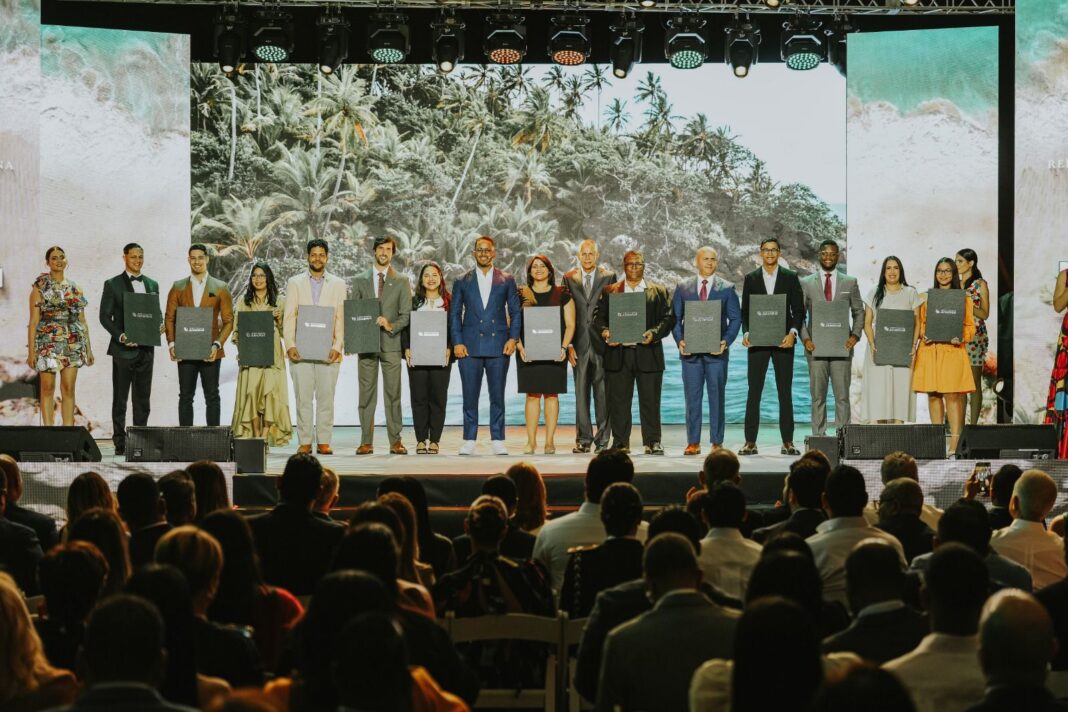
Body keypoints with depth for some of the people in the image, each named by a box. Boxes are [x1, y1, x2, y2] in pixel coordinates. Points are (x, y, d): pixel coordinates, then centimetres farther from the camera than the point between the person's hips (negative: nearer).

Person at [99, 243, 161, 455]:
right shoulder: (113, 285, 0)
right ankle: (120, 443, 3)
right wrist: (121, 336, -16)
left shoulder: (152, 284, 14)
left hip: (146, 349, 4)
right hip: (123, 349, -4)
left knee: (143, 400, 6)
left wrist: (158, 326, -5)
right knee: (120, 399, 0)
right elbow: (105, 317, -3)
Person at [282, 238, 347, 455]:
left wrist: (337, 347, -7)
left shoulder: (338, 285, 11)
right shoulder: (295, 283, 11)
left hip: (328, 352, 0)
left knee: (326, 397, -1)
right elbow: (289, 317, 6)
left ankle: (324, 442, 4)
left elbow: (341, 319, 5)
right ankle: (305, 442, 2)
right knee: (303, 398, -2)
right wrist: (290, 345, -6)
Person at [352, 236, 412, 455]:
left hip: (391, 344, -1)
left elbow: (406, 314, 4)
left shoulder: (402, 281, 9)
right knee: (366, 394, 0)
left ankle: (395, 441, 0)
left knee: (393, 394, -2)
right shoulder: (360, 280, 12)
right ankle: (366, 441, 2)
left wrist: (391, 326, -14)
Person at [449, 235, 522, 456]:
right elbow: (454, 314, 8)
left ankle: (498, 440, 6)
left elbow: (515, 312, 8)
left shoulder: (507, 281, 9)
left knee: (497, 396, 2)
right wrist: (457, 342, -2)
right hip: (470, 346, 0)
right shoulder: (462, 282, 10)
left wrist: (513, 338, -4)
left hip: (498, 346, 0)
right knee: (470, 396, 0)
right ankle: (469, 440, 6)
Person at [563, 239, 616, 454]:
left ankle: (602, 439, 5)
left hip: (602, 342, -1)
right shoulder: (569, 278, 8)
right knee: (581, 392, 3)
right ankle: (584, 439, 8)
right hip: (580, 343, 1)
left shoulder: (609, 277, 5)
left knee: (602, 393, 0)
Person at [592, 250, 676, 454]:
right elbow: (598, 317, 8)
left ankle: (652, 442, 6)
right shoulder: (609, 292, 14)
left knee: (650, 400, 0)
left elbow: (668, 318, 3)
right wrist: (604, 332, -13)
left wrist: (654, 333, -15)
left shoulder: (659, 292, 11)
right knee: (618, 401, 1)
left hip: (647, 353, -1)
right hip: (618, 353, 1)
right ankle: (620, 443, 6)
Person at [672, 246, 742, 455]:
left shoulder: (727, 289, 7)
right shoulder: (683, 288, 10)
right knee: (692, 397, 1)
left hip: (716, 351, -1)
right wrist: (679, 340, -8)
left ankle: (717, 442, 5)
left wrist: (726, 341, -11)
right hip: (690, 350, 1)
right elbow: (675, 318, 8)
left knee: (717, 397, 1)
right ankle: (693, 442, 4)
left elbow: (735, 319, 4)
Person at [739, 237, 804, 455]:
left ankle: (788, 442, 5)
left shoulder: (790, 278, 6)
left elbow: (799, 310, 3)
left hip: (783, 341, 0)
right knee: (754, 392, -1)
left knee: (785, 393, 2)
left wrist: (793, 332, -12)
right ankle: (750, 442, 0)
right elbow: (744, 311, 8)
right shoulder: (751, 279, 8)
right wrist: (746, 333, -8)